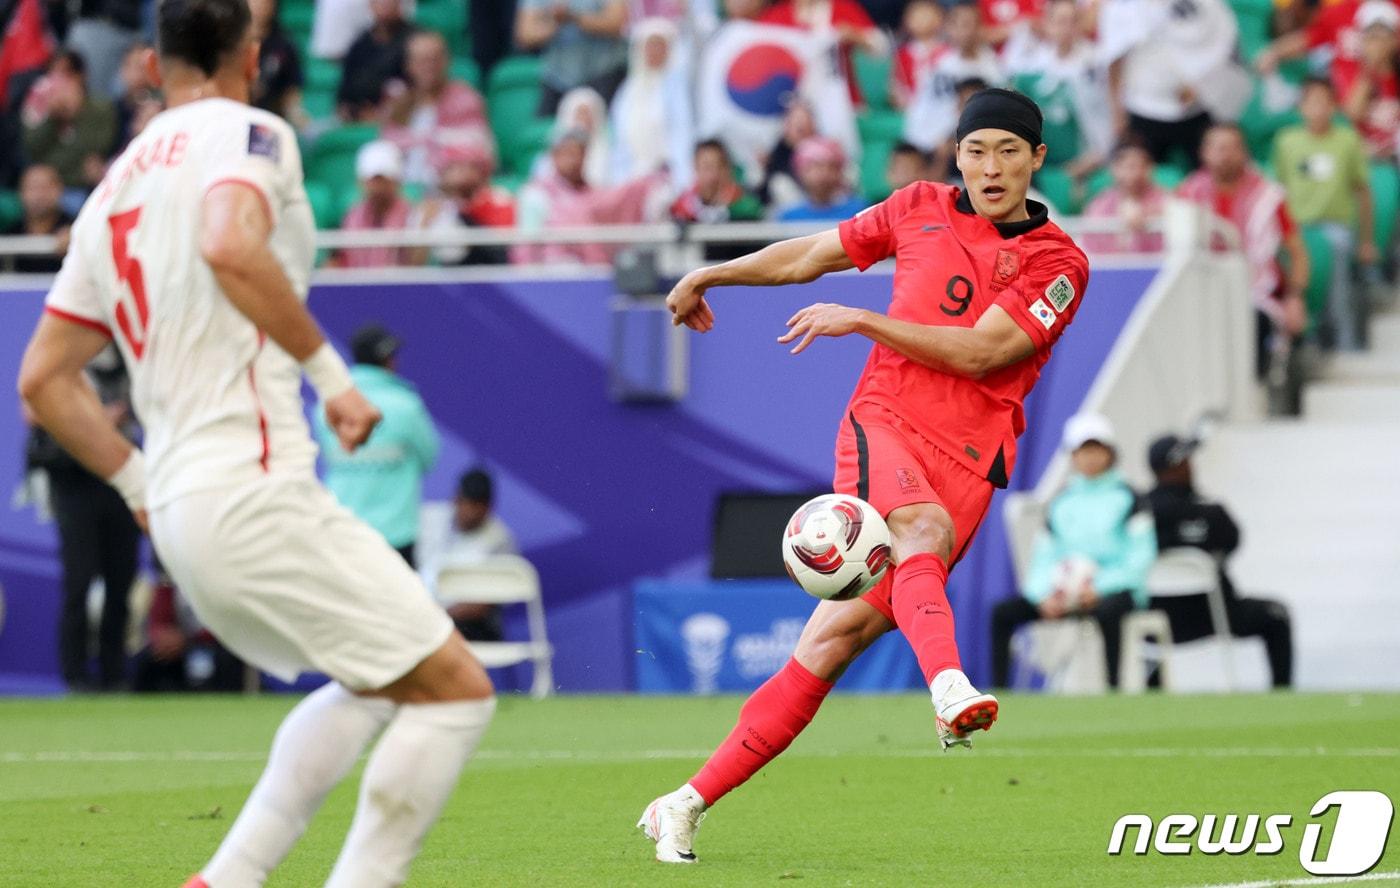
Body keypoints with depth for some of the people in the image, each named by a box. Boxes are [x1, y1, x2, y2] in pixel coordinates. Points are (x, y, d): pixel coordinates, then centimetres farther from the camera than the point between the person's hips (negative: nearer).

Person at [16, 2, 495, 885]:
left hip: (180, 512, 9)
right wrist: (331, 373, -19)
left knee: (372, 688, 24)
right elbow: (231, 247, -26)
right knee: (455, 689, -4)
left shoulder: (113, 190, 20)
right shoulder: (249, 134, -3)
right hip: (253, 488, -9)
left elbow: (43, 380, 20)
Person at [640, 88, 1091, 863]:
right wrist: (711, 276, 31)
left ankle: (687, 806, -2)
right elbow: (816, 253, 25)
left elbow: (978, 352, -9)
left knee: (837, 638, -7)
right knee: (924, 526, -35)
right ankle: (948, 684, -63)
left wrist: (861, 320, -10)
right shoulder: (921, 209, 11)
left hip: (967, 457, -1)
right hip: (884, 421, 1)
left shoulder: (1059, 264, 1)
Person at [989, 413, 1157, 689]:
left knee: (1106, 612, -42)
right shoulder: (1062, 504, 17)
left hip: (1115, 589, -5)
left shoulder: (1127, 498, 5)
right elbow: (1043, 558, 12)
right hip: (1062, 591, 5)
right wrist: (1044, 595, -11)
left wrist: (1100, 588, -19)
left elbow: (1141, 558, -5)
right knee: (1002, 612, -16)